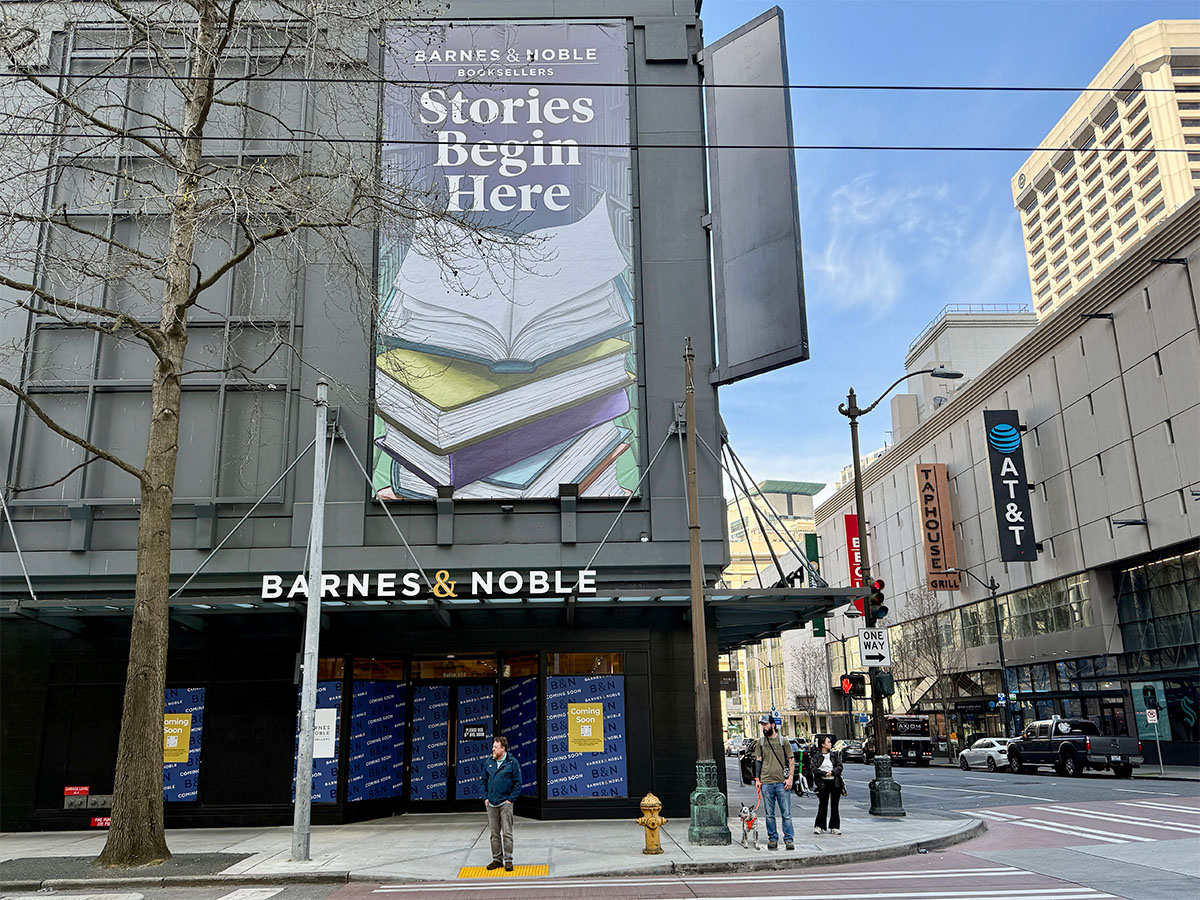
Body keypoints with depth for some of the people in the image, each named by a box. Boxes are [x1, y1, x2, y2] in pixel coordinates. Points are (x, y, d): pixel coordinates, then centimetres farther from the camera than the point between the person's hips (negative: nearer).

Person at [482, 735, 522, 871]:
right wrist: (485, 798, 7)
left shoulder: (512, 762, -6)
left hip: (505, 803, -5)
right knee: (494, 834, 11)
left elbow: (518, 783, -4)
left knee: (507, 833, -4)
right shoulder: (489, 763, 9)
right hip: (491, 804, 5)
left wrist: (510, 799, -9)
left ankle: (508, 860, 4)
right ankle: (497, 859, 20)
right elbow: (484, 782, 17)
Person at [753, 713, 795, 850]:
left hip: (782, 782, -2)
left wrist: (790, 778, -5)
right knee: (769, 814, 6)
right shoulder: (761, 742, 10)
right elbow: (758, 761, 12)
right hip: (766, 782, 2)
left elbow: (791, 761, 4)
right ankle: (772, 838, 15)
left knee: (786, 813, -2)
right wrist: (757, 778, 4)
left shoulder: (783, 741, 3)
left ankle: (789, 839, 6)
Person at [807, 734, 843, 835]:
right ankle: (819, 826, 8)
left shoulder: (834, 755, 10)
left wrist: (832, 772, -14)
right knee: (822, 805, -3)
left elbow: (839, 767, 3)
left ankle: (835, 827, 14)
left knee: (834, 805, 5)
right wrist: (824, 773, -17)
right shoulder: (816, 756, 1)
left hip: (835, 783, 2)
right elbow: (813, 768, -9)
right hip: (823, 783, -2)